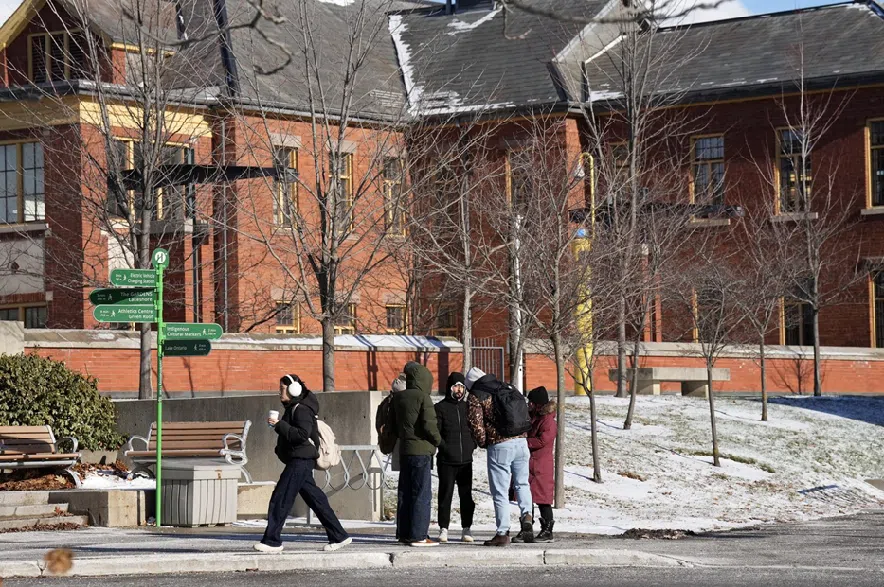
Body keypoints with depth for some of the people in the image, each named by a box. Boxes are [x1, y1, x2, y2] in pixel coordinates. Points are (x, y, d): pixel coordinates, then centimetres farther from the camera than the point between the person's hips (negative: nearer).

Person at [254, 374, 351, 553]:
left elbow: (302, 434, -25)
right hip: (298, 461, 11)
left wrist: (280, 425, -23)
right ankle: (339, 536, 13)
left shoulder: (301, 410, -13)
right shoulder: (292, 409, 18)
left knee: (280, 500, -10)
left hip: (300, 461, -11)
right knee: (316, 500, 10)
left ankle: (272, 541, -9)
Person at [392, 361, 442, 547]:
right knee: (422, 494, -5)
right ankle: (418, 535, -8)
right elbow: (429, 425, -17)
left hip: (404, 450, 7)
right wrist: (437, 440, -1)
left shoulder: (398, 398, 10)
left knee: (406, 493, 12)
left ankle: (405, 533, 15)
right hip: (421, 450, -7)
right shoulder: (422, 397, -12)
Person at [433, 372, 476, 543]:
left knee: (466, 495, 4)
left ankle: (467, 529, 9)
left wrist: (472, 445, 4)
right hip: (446, 460, -4)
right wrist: (445, 447, -15)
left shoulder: (467, 407, 14)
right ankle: (443, 529, 3)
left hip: (465, 459, 4)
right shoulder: (440, 408, 1)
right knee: (445, 495, -2)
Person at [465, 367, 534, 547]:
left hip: (499, 446, -5)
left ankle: (503, 533, 2)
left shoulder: (476, 397, -1)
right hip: (521, 441, 5)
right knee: (522, 483, 20)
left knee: (500, 491, 1)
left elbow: (476, 424, -6)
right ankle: (527, 515, -4)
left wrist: (483, 442, 10)